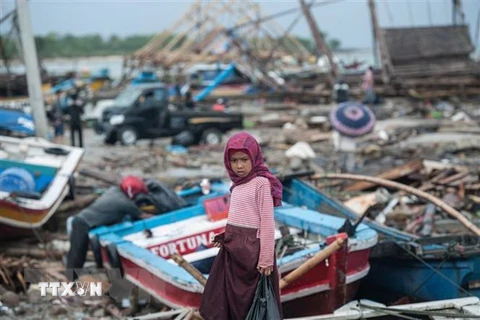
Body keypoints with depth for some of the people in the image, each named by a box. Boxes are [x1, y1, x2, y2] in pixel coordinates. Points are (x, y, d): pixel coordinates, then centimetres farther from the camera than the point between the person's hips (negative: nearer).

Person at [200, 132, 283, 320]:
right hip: (232, 248, 8)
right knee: (224, 300, 13)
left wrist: (266, 259, -17)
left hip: (252, 247, -8)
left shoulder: (261, 183, -11)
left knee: (253, 303, 2)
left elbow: (267, 222, -14)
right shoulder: (238, 184, 11)